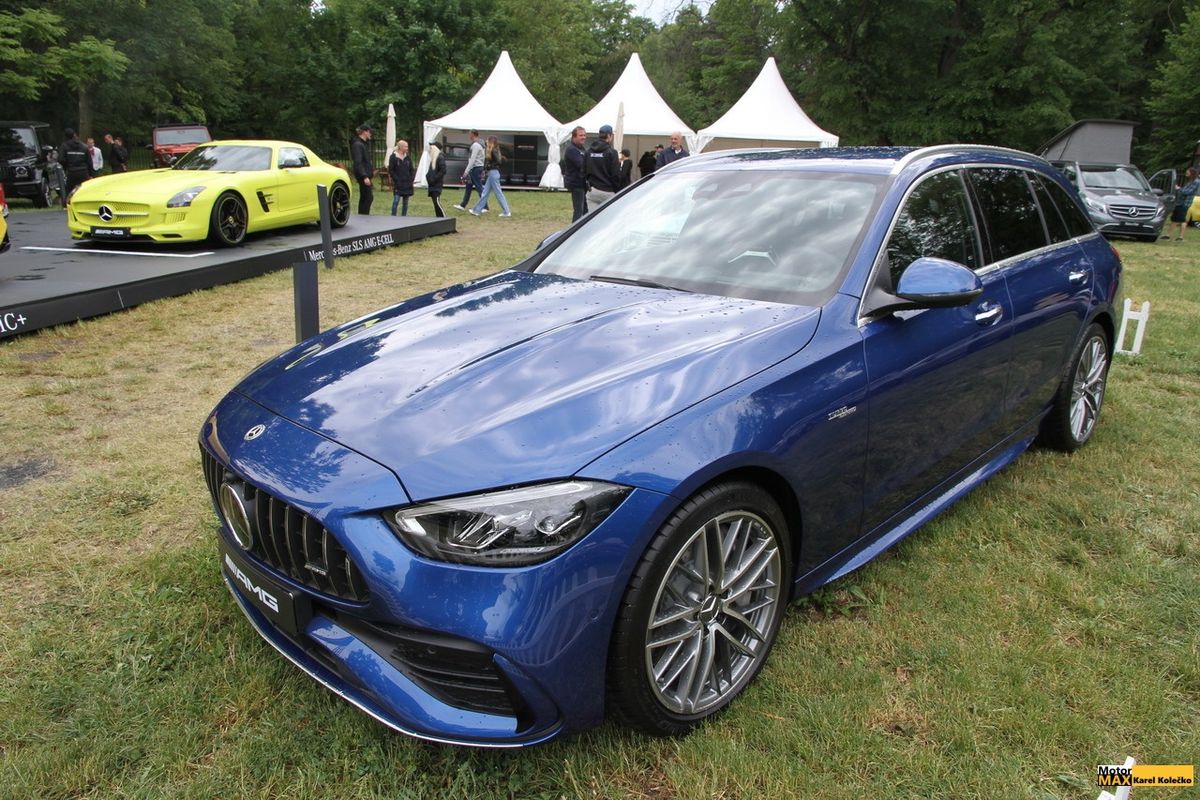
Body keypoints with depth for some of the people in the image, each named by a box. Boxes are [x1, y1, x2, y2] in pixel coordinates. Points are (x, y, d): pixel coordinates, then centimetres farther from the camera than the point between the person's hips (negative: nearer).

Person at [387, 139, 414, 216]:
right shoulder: (393, 157, -3)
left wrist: (411, 179, 2)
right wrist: (396, 179, -12)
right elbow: (390, 170, -4)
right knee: (396, 201, -13)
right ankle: (393, 216, -8)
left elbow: (412, 169, 15)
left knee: (406, 202, 7)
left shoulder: (407, 157, 11)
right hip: (398, 184, -5)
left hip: (407, 184, 5)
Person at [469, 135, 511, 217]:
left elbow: (498, 162, -24)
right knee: (485, 193, 12)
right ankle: (477, 210, 16)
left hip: (493, 173, -10)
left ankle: (506, 212, 1)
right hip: (491, 174, 10)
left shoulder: (493, 151, -14)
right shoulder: (492, 151, 14)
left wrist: (490, 166, -16)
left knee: (498, 193, -4)